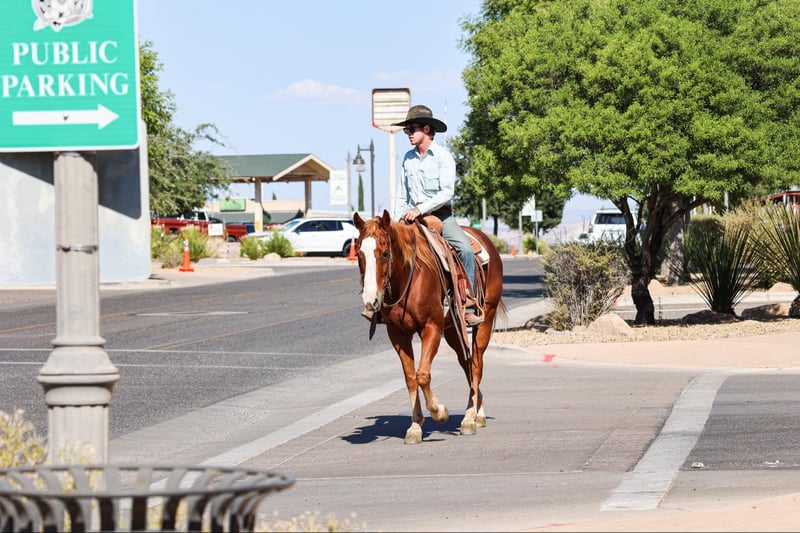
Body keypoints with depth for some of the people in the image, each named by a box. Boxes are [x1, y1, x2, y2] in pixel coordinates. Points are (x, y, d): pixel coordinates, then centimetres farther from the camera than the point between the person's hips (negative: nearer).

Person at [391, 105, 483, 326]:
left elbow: (447, 192, -17)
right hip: (414, 216, 5)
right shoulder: (408, 158, 11)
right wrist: (398, 220, 5)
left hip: (441, 216, -5)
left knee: (465, 249, -27)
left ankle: (468, 307, -27)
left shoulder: (443, 156, -6)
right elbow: (402, 194, 18)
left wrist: (420, 209, -27)